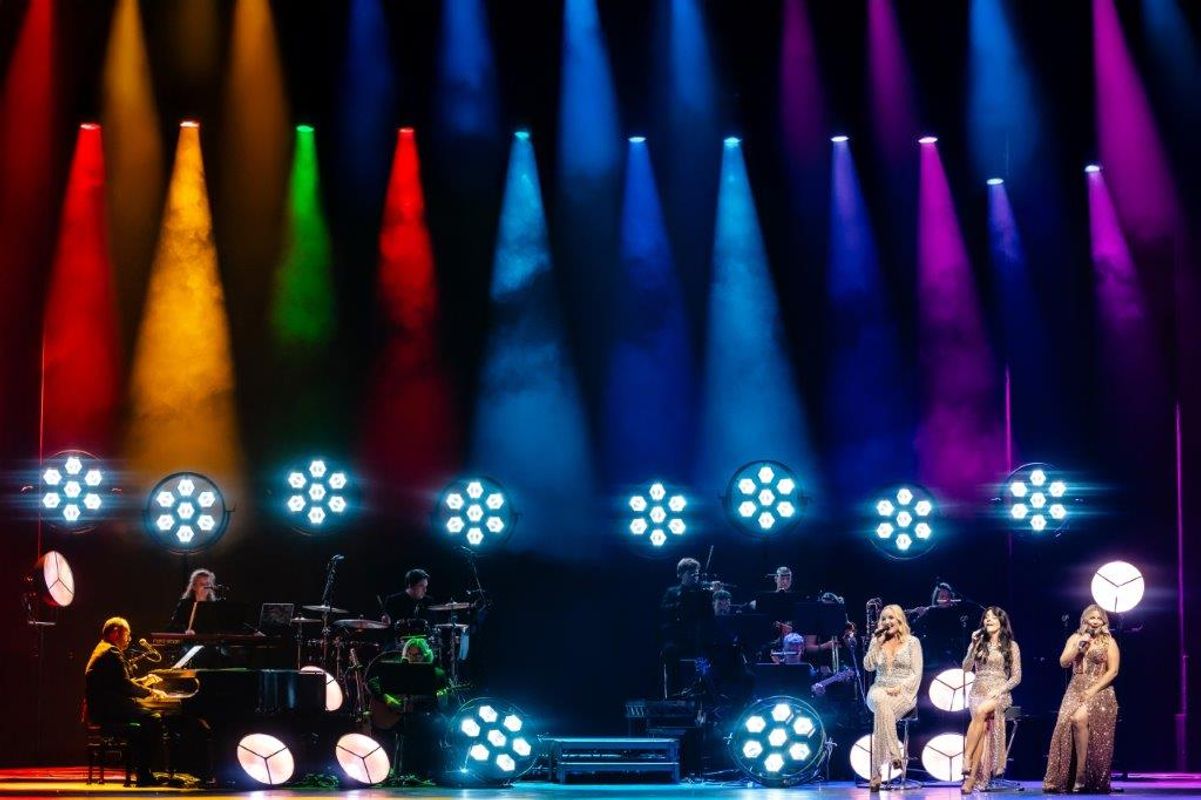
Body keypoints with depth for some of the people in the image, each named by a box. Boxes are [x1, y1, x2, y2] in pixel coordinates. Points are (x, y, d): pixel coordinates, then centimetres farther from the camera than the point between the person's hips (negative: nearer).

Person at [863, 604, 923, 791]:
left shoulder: (912, 642, 6)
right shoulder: (877, 641, 15)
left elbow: (916, 673, 0)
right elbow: (868, 666, 2)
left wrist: (899, 688, -14)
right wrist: (877, 643, -3)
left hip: (903, 693, -2)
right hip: (880, 690, 2)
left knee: (882, 712, -36)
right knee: (880, 702, -38)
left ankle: (876, 773, -35)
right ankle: (894, 755, -41)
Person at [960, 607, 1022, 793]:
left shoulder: (1011, 646, 7)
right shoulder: (978, 643, 16)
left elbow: (1016, 677, 3)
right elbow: (966, 668, 5)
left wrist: (999, 691, -12)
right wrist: (974, 646, -4)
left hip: (999, 694, -2)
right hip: (978, 692, 2)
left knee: (981, 711, -37)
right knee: (983, 725, -29)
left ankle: (967, 759, -39)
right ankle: (973, 776, -39)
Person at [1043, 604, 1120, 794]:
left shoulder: (1109, 642, 5)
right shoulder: (1075, 638, 15)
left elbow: (1113, 671, -3)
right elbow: (1064, 663, 7)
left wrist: (1093, 690, -12)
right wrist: (1078, 647, -7)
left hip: (1100, 691, -3)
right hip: (1075, 690, 3)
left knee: (1079, 718, -31)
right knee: (1066, 723, -22)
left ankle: (1082, 776, -26)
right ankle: (1063, 779, -21)